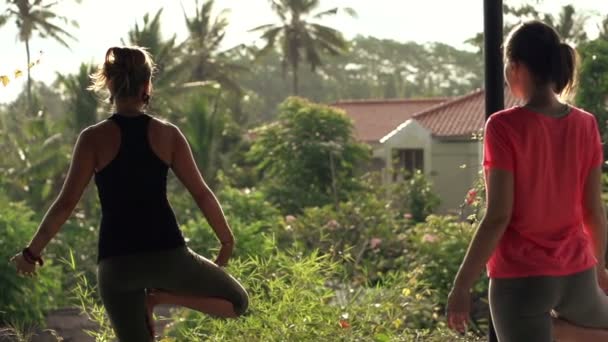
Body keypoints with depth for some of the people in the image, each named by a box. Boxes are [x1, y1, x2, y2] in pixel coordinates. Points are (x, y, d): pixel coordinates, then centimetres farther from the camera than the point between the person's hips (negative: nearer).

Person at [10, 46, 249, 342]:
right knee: (237, 301, 18)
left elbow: (66, 204, -6)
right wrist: (227, 240, 18)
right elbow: (202, 195, 4)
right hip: (166, 252, 0)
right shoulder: (167, 134, 1)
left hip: (116, 261, 1)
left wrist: (31, 253, 5)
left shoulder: (94, 138, -3)